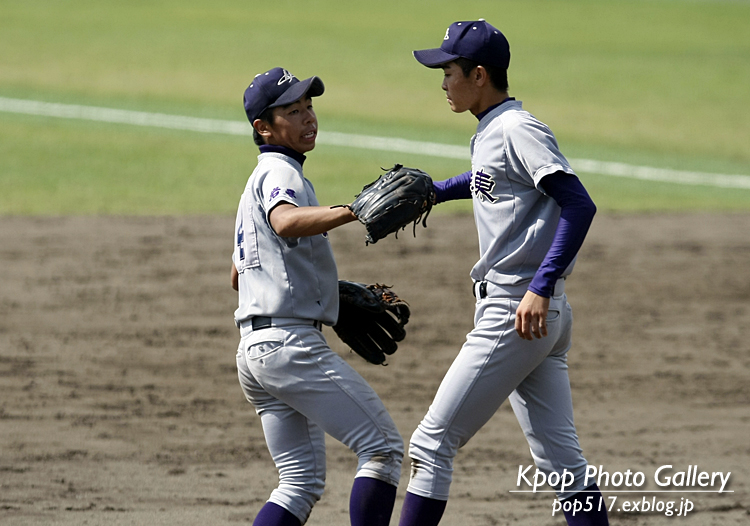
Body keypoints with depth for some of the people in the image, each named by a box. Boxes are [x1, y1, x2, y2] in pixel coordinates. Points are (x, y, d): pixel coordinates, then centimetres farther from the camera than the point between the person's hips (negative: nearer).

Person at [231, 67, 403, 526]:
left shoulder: (260, 181, 23)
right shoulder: (280, 173, -8)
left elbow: (240, 274, 31)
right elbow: (285, 222, -33)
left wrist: (337, 293, 35)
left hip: (254, 350, 10)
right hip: (292, 342, -10)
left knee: (303, 482, 12)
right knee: (383, 446, -6)